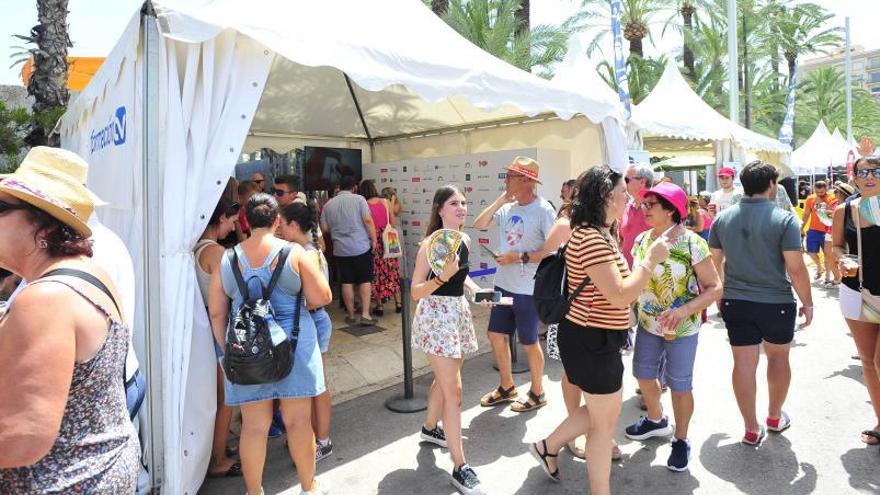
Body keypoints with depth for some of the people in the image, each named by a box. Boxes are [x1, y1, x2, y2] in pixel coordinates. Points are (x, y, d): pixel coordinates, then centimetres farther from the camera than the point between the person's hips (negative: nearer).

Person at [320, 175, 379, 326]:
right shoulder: (358, 199, -4)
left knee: (347, 282, 9)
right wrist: (374, 240, -4)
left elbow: (324, 228, 7)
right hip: (361, 247, -2)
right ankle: (365, 314, 1)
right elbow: (368, 220, -12)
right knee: (365, 280, 6)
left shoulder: (329, 204, 5)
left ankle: (351, 316, 15)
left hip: (340, 249, 3)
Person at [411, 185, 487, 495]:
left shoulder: (465, 240, 5)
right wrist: (442, 276, -33)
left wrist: (475, 289, 6)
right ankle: (459, 468, 2)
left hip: (459, 313, 8)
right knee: (453, 389, -7)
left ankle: (430, 429, 47)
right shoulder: (430, 244, -17)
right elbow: (416, 292, -19)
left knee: (444, 379, 23)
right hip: (435, 316, -8)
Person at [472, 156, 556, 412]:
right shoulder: (508, 207, 4)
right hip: (503, 284, 7)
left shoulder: (543, 210, -15)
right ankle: (507, 387, 35)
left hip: (527, 288, -7)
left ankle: (537, 393, 29)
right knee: (496, 335, 15)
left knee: (529, 342, 8)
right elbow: (478, 225, 2)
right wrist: (501, 200, -3)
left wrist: (520, 257, -20)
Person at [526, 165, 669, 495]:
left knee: (602, 412, 24)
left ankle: (548, 447, 38)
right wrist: (652, 259, -18)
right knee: (605, 421, 8)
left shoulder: (598, 233, 11)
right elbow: (620, 296, -27)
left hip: (596, 337, 11)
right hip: (592, 339, -10)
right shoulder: (592, 238, -24)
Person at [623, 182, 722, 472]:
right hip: (648, 325, 6)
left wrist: (684, 310, -33)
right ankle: (656, 420, 45)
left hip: (682, 329, -5)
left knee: (679, 385, 7)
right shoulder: (642, 240, -3)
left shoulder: (692, 243, -19)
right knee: (642, 374, 17)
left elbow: (715, 287, -19)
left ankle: (681, 441, 30)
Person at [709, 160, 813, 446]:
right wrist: (807, 303, 0)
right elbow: (796, 269, -13)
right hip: (776, 303, -2)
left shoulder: (723, 218, 0)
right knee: (778, 357, 19)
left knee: (744, 363, 6)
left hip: (735, 302, 3)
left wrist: (720, 296, 18)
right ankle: (775, 417, 36)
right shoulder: (784, 219, -13)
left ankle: (752, 430, 15)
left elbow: (714, 263, 6)